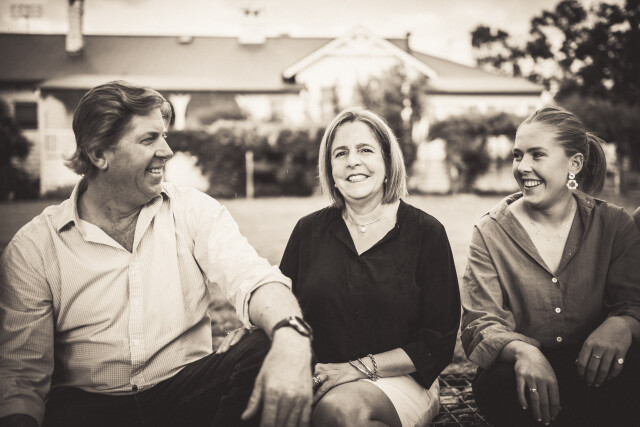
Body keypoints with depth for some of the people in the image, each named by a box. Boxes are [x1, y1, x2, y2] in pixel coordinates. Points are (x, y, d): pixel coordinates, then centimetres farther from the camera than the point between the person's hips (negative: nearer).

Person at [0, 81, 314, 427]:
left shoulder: (194, 211, 3)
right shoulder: (32, 248, 0)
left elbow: (250, 276, -13)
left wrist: (289, 335, -37)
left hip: (189, 386, 3)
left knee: (269, 350, -25)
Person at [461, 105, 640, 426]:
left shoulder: (613, 225, 5)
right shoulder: (492, 232, 1)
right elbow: (479, 324, -8)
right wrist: (522, 350, -32)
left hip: (592, 368, 0)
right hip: (514, 372, 0)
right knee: (500, 381, -35)